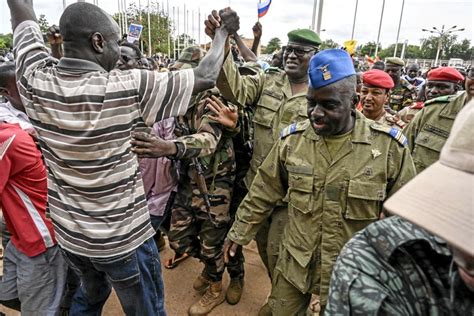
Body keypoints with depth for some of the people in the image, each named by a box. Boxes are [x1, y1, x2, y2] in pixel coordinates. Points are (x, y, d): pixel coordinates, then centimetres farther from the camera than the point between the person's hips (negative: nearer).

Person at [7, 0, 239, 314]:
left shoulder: (35, 81, -11)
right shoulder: (127, 88, -25)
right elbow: (206, 77, -16)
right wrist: (224, 31, 0)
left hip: (68, 233, 5)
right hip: (123, 237, -5)